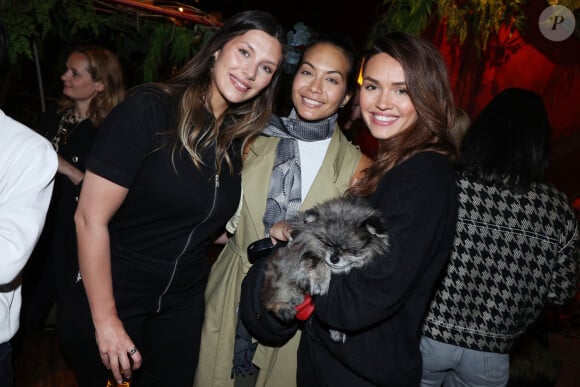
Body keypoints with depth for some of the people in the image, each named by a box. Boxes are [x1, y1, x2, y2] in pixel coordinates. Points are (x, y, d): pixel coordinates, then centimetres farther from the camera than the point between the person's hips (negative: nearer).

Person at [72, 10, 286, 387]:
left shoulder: (241, 134, -2)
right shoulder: (149, 109, -19)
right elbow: (90, 219, -19)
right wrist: (106, 320, -16)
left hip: (184, 300, 5)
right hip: (115, 293, -4)